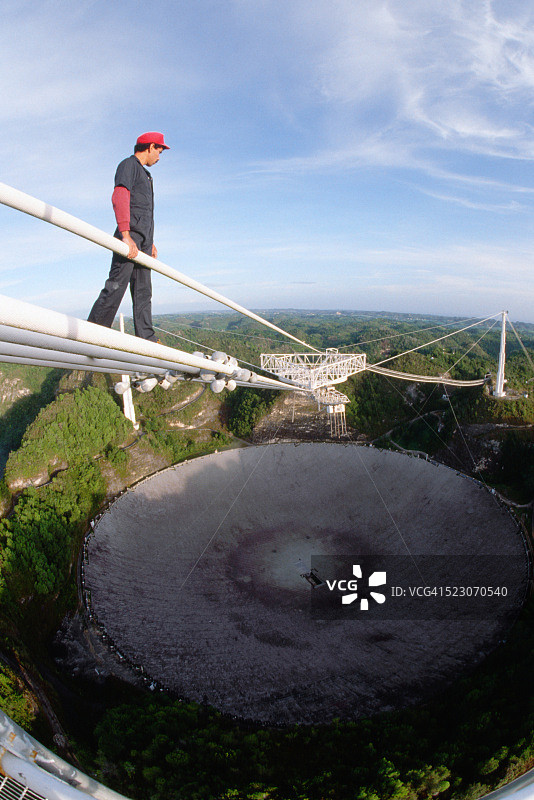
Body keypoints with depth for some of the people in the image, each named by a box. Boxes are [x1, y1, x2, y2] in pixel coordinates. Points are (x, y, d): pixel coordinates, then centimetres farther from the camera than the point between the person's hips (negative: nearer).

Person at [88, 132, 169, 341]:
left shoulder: (145, 174, 30)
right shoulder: (129, 165, 1)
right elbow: (119, 198, -15)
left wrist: (150, 242, 24)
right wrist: (126, 235, -25)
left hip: (143, 240, 9)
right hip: (130, 237, -9)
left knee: (143, 291, 4)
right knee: (116, 285, -16)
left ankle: (147, 338, 5)